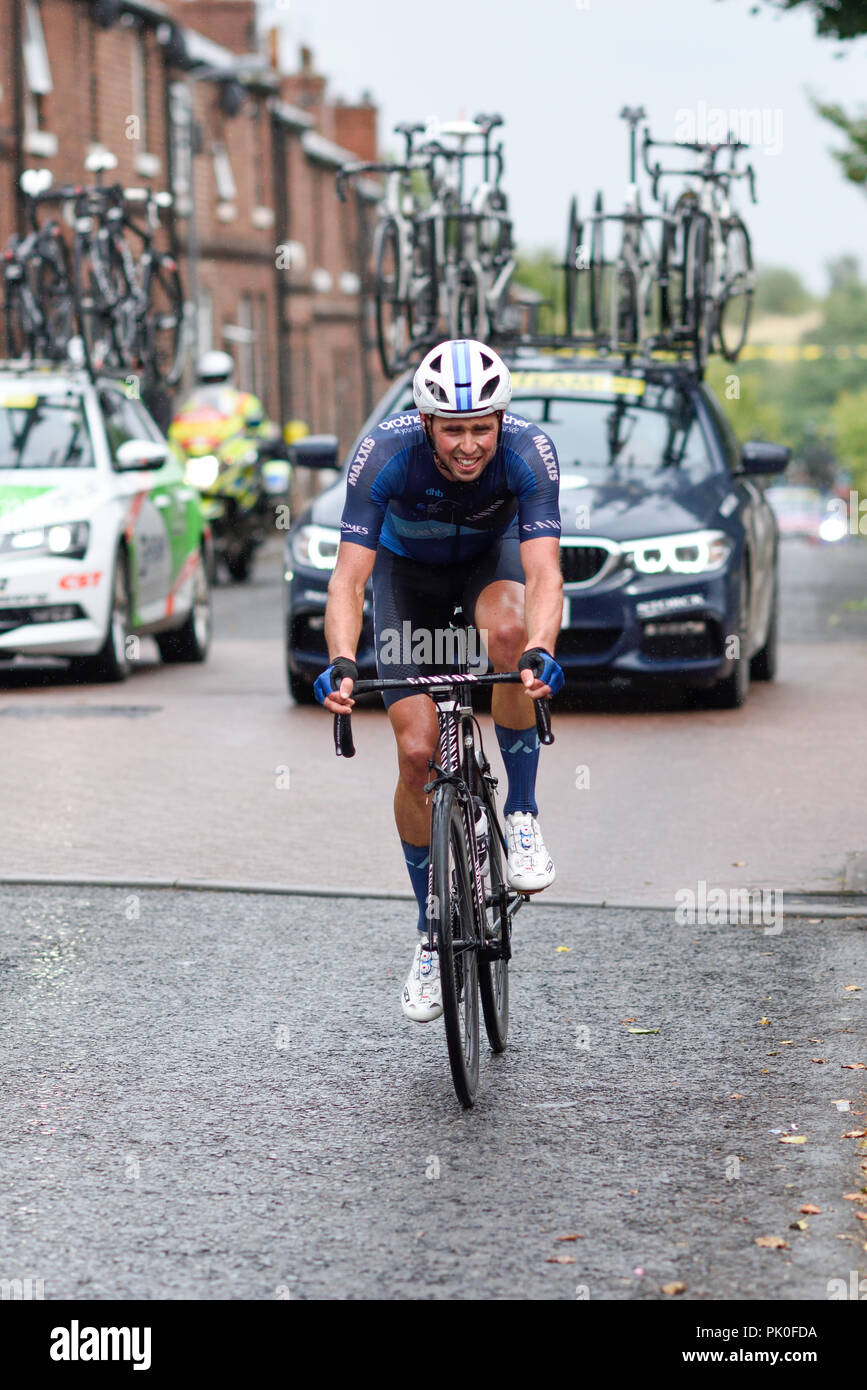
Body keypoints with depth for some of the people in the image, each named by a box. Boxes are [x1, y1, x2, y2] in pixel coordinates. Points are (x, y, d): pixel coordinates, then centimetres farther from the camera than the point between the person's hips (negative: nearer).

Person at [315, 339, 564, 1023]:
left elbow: (544, 573, -42)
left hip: (491, 555, 0)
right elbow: (349, 578, -37)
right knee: (417, 753, -9)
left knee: (509, 630, -37)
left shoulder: (529, 451, -34)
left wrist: (540, 654, -60)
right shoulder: (384, 453, -34)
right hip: (409, 569, 0)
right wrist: (342, 664, -54)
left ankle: (523, 814, -18)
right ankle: (432, 933, 8)